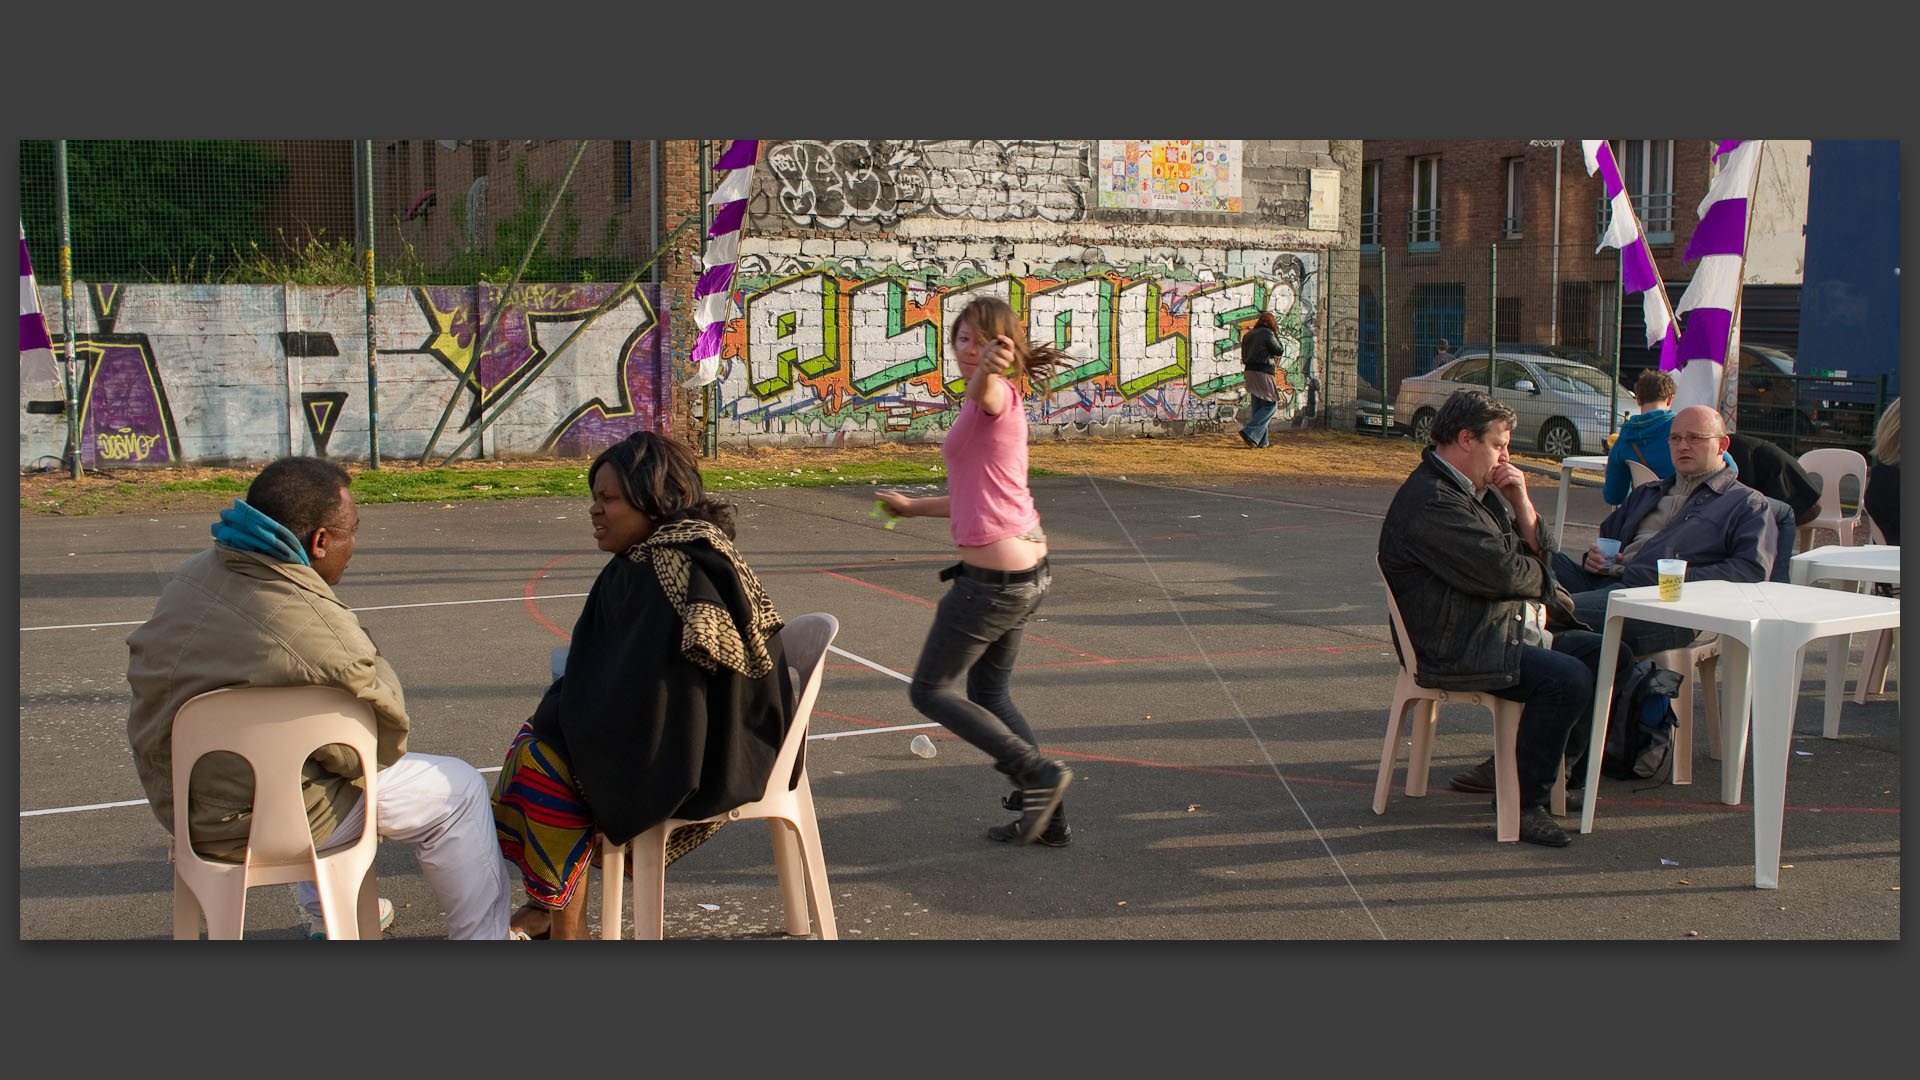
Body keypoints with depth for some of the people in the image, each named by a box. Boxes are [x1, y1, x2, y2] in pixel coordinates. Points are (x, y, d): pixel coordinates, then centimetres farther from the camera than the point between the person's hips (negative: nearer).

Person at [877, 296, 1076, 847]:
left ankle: (1039, 774, -5)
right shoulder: (984, 405, 16)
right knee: (990, 693, 21)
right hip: (1029, 569, 10)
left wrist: (989, 367, -62)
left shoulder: (997, 397, -12)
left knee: (931, 691, 4)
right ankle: (1048, 817, 22)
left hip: (992, 579, -10)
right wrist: (914, 507, 35)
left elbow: (984, 387, -40)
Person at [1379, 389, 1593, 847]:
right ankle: (1524, 801, -10)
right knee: (1568, 679, -24)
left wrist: (1520, 501, -2)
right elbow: (1502, 572, -23)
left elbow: (1538, 552, 15)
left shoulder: (1482, 491, 16)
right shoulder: (1431, 501, -20)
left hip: (1492, 634, 11)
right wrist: (1543, 581, -1)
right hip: (1453, 654, -11)